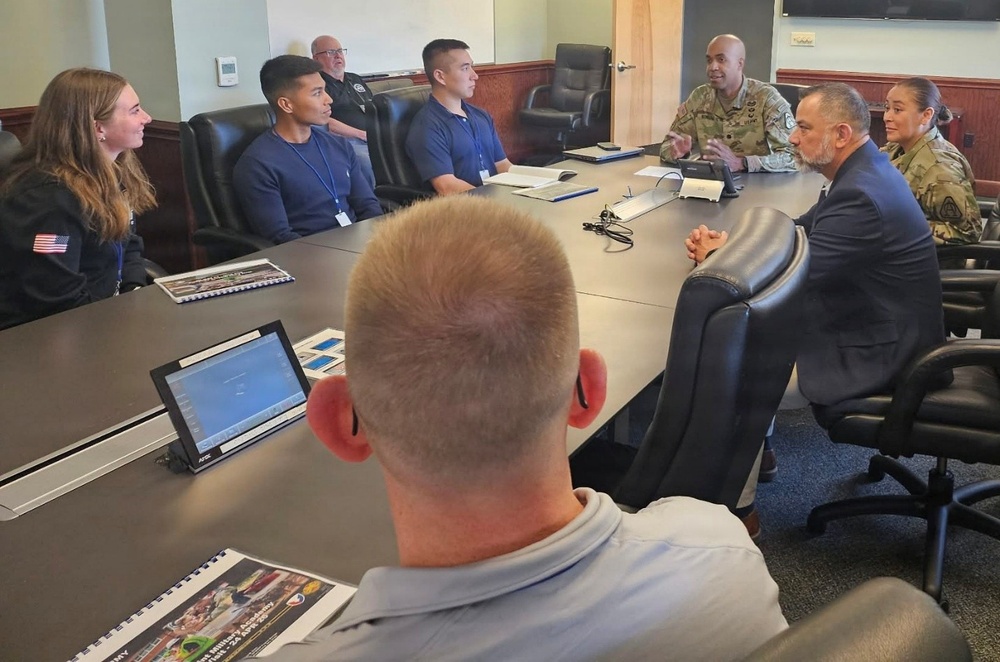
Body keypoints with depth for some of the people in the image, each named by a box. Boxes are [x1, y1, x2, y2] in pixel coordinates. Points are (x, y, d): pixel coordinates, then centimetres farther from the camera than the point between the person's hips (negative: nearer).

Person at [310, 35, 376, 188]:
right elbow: (324, 122, -7)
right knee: (370, 164, -38)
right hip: (348, 141, -7)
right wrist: (362, 134, -10)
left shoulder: (356, 80, 29)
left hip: (376, 139, 7)